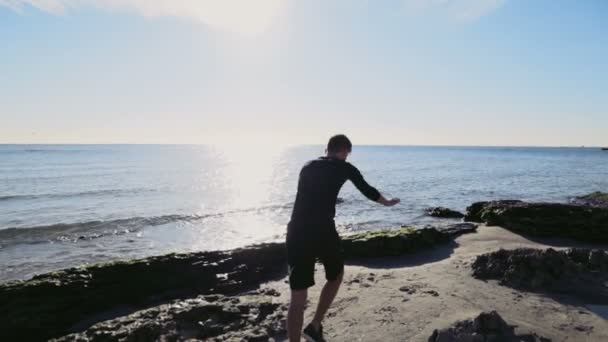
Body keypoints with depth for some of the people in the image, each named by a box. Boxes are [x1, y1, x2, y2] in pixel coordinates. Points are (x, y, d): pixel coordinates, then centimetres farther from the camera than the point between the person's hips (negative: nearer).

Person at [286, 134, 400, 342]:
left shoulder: (307, 167, 19)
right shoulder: (344, 168, 8)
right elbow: (368, 191, 20)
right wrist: (388, 203, 40)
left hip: (297, 232, 3)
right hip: (322, 231, -3)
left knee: (298, 297, 7)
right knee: (335, 276, 26)